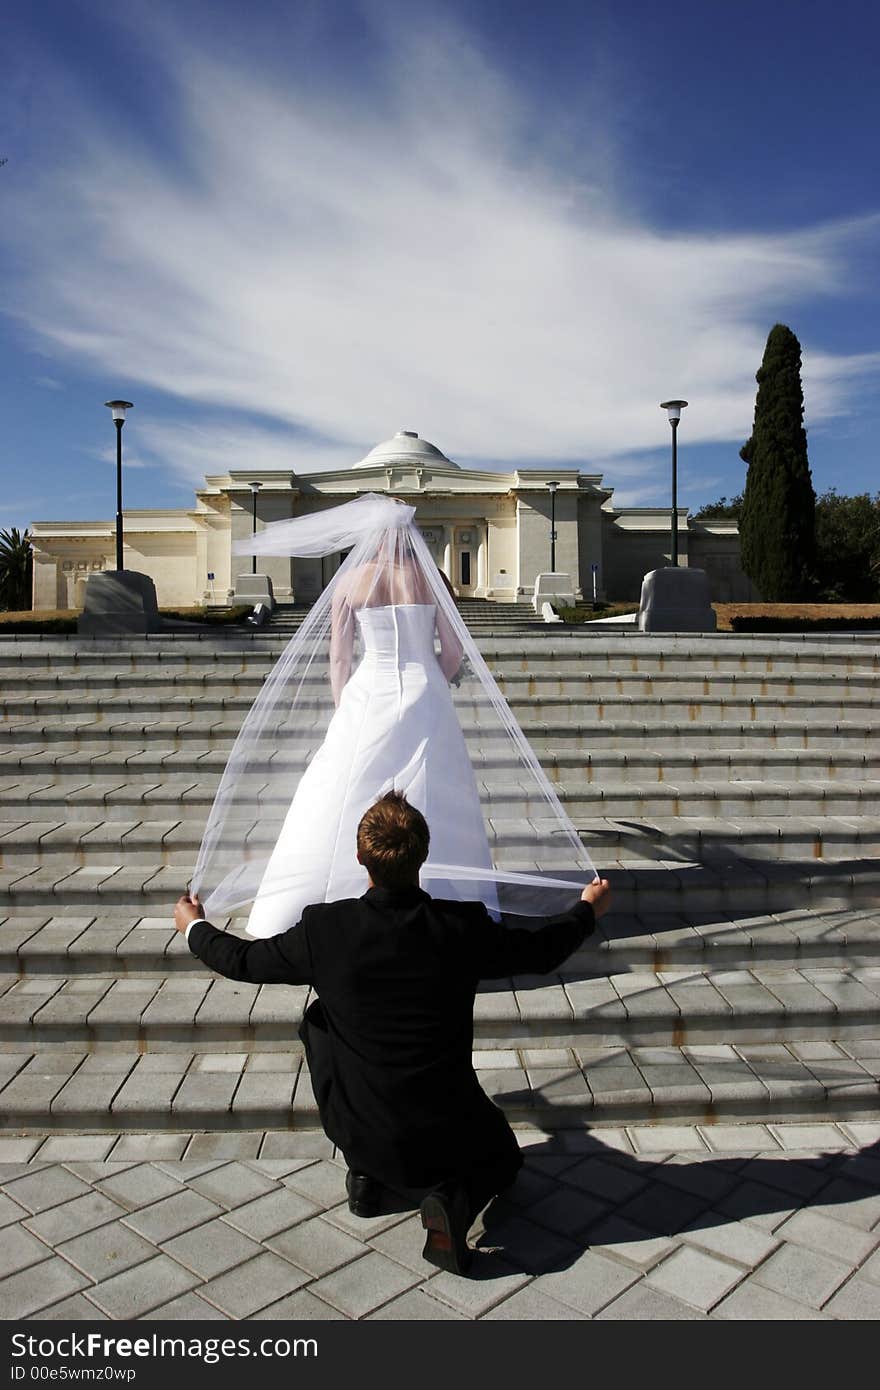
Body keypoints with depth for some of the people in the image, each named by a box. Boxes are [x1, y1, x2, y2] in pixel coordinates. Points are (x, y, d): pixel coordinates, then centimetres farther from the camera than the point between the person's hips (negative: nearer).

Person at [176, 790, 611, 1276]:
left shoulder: (324, 929, -18)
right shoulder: (464, 927, -18)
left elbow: (243, 961, 0)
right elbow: (541, 951, 1)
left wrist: (194, 928, 21)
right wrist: (587, 909, 21)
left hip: (356, 1132, 1)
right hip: (445, 1135, 0)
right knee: (501, 1158, 32)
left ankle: (364, 1173, 27)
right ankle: (453, 1196, -2)